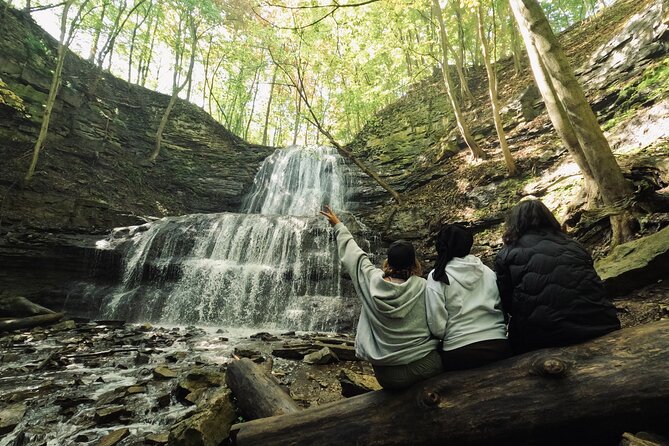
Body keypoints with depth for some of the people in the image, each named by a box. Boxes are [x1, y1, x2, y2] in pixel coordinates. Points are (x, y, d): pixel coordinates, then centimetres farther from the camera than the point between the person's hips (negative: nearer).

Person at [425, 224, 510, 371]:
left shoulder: (437, 278, -8)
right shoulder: (488, 272, 3)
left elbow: (437, 327, -12)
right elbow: (504, 308, 9)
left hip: (459, 354, -4)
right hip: (499, 348, 4)